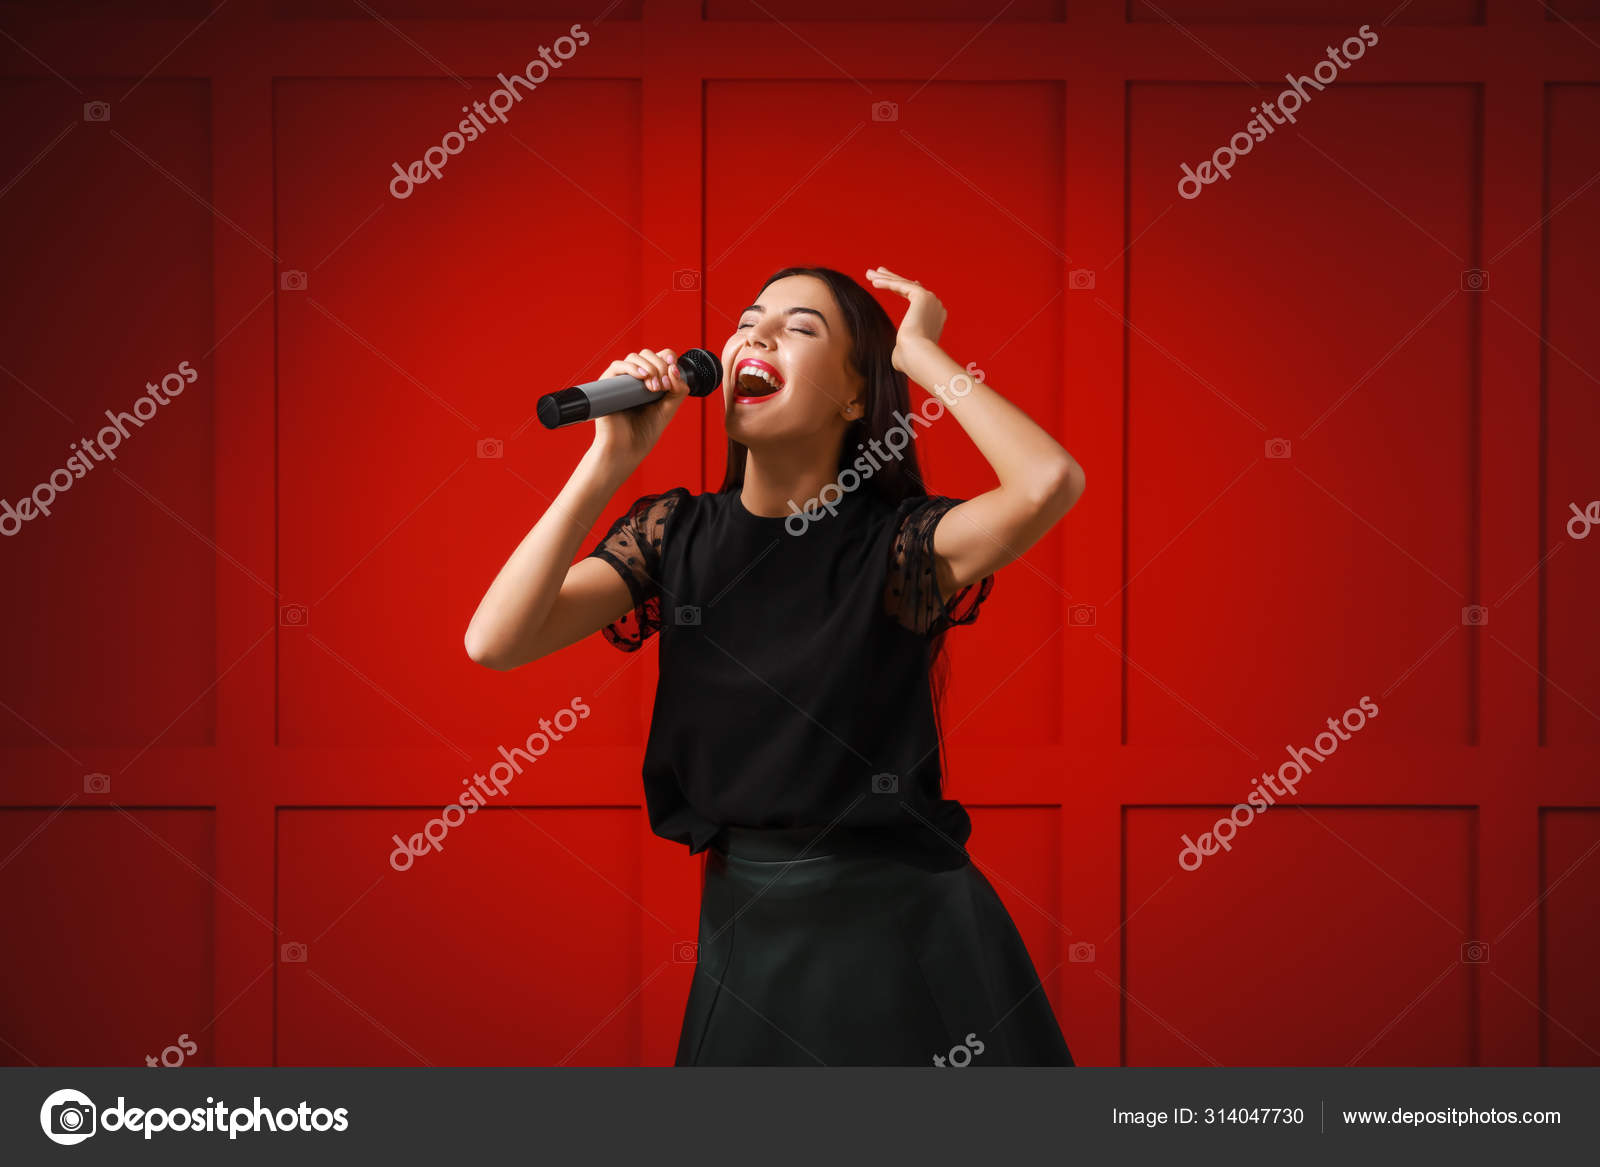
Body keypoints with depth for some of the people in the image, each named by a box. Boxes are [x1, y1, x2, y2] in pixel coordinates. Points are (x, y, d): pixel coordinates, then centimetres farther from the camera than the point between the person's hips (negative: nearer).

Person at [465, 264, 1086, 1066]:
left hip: (908, 935, -3)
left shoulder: (897, 543, -9)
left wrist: (919, 353, -16)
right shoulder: (676, 534, 2)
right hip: (747, 935, 3)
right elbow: (495, 641, -9)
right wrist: (611, 459, -12)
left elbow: (1050, 481, -30)